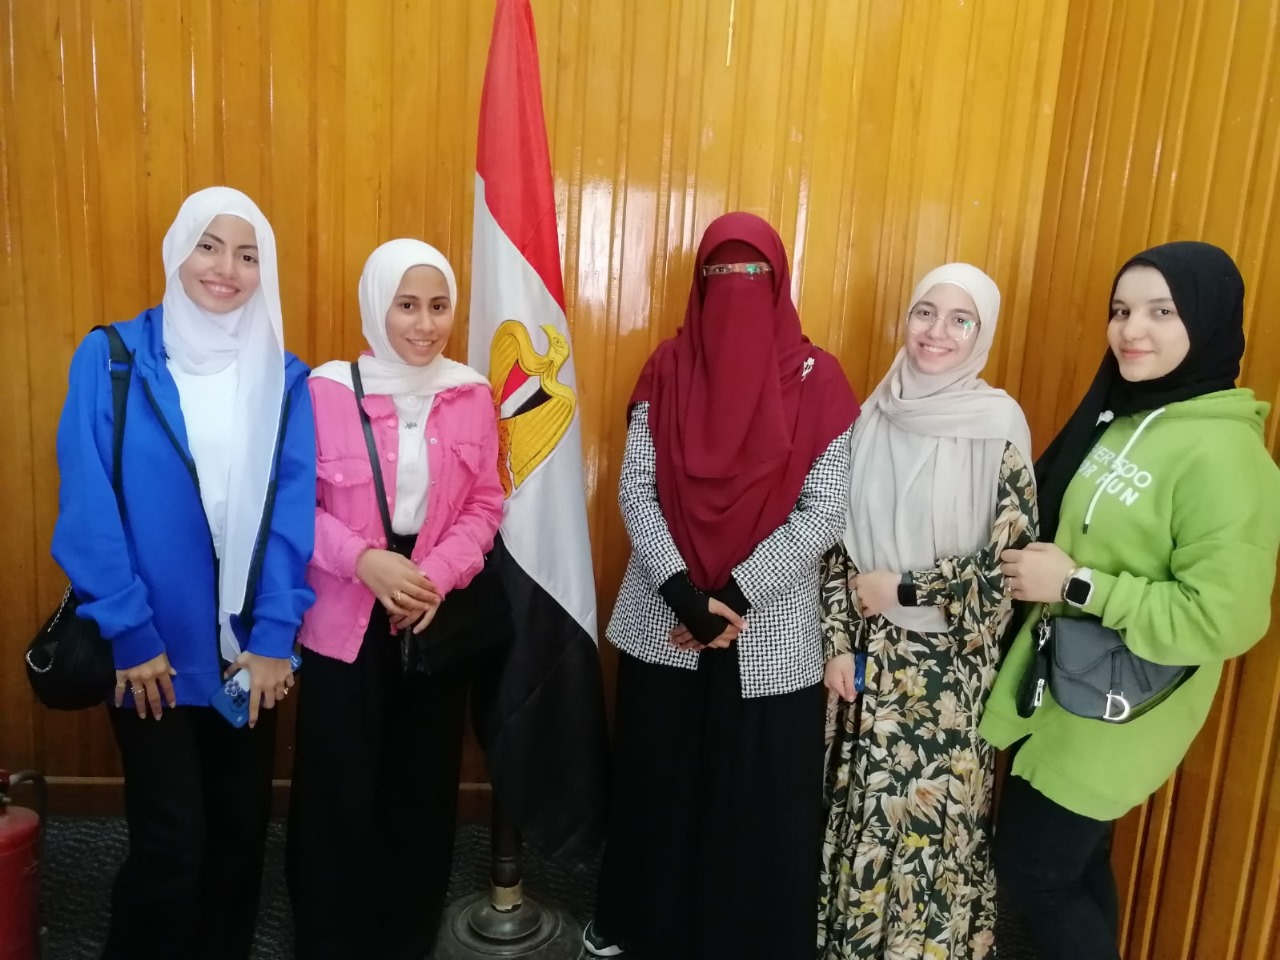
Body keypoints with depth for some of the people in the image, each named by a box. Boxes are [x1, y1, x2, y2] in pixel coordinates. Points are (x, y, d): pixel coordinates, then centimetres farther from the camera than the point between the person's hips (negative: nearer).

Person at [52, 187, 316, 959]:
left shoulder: (284, 379, 1)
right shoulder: (112, 358, -5)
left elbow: (293, 511, -4)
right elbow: (89, 506, -9)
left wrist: (275, 634, -11)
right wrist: (128, 633, -12)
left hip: (247, 646, 3)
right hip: (154, 647, -2)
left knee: (242, 827, 15)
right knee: (170, 842, 5)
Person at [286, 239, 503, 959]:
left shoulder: (472, 395, 0)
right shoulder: (327, 390, -8)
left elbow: (486, 503, 2)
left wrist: (438, 574, -14)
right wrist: (365, 561, -20)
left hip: (439, 615, 3)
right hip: (345, 618, -2)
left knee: (423, 784, 13)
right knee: (341, 787, 8)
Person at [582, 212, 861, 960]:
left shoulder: (816, 380, -5)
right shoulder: (668, 370, 1)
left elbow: (824, 513, -9)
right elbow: (636, 491, -4)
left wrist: (736, 597, -15)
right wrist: (684, 592, -16)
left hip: (770, 634, -1)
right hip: (665, 622, 2)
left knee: (759, 796, 10)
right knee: (657, 781, 16)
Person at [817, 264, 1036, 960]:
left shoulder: (1000, 424, -10)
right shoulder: (876, 415, 1)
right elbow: (838, 539, 4)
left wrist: (905, 589, -11)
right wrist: (837, 641, -1)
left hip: (948, 661, -3)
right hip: (868, 651, 3)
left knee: (930, 809, 7)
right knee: (861, 801, 15)